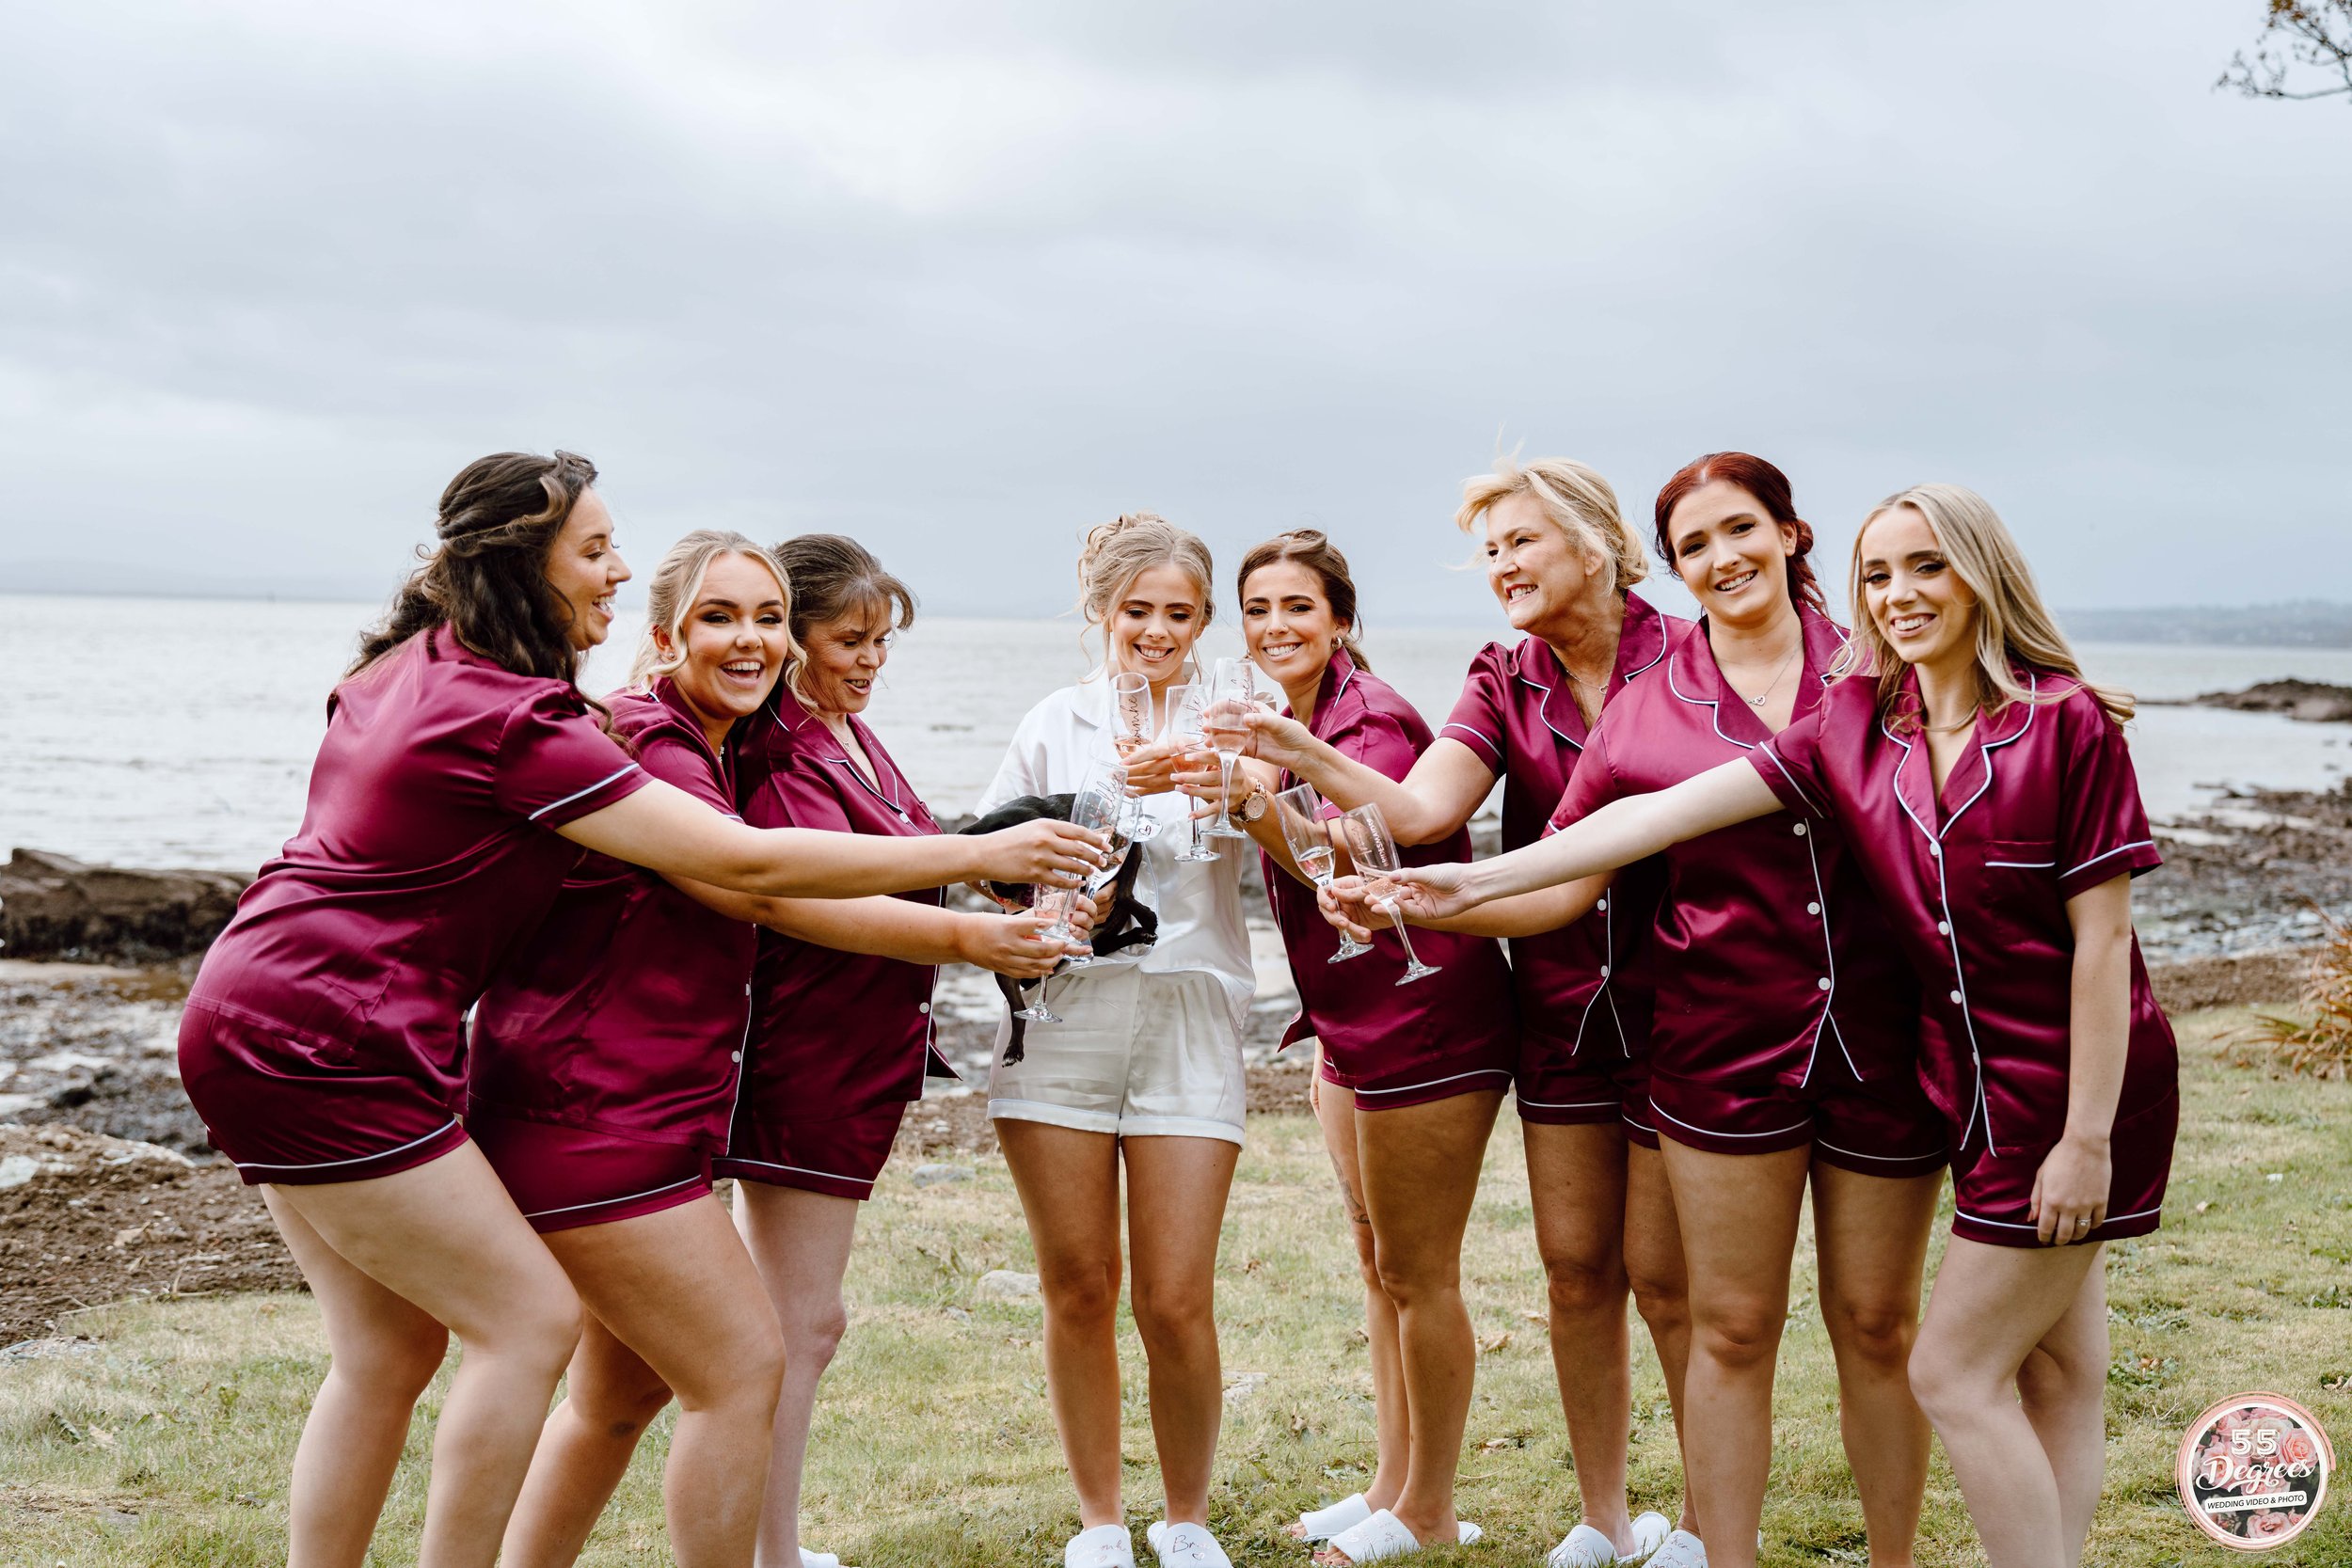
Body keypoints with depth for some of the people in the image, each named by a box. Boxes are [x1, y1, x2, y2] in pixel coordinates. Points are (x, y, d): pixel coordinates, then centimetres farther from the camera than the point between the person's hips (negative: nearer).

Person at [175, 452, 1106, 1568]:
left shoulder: (415, 668, 10)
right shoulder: (515, 724, -18)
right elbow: (744, 861, -19)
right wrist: (979, 856, -15)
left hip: (254, 1017, 10)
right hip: (325, 1049, -10)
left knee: (389, 1349, 13)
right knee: (531, 1320, -4)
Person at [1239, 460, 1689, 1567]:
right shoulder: (1505, 683, 5)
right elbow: (1420, 810, -10)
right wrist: (1303, 756, -26)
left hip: (1670, 1007, -5)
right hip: (1559, 1010, 5)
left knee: (1664, 1277, 2)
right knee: (1576, 1270, 10)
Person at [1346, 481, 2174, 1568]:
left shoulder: (2067, 723, -14)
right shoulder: (1855, 728, 1)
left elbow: (2102, 935, -14)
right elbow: (1673, 811, -7)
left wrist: (2087, 1135, -15)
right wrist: (1477, 881, -14)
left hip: (2071, 1086, -6)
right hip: (1975, 1081, 6)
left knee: (1956, 1373, -4)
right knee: (2055, 1372, 15)